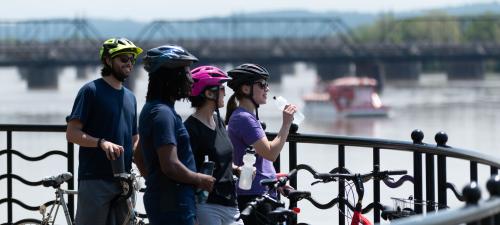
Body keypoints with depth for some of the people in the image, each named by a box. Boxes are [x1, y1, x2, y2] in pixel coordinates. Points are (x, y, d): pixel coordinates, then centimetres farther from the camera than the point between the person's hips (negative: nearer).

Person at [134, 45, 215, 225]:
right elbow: (171, 166, -24)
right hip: (173, 204, -11)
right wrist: (200, 180, -11)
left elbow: (140, 158, 25)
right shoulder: (163, 113, -17)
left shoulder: (151, 109, 16)